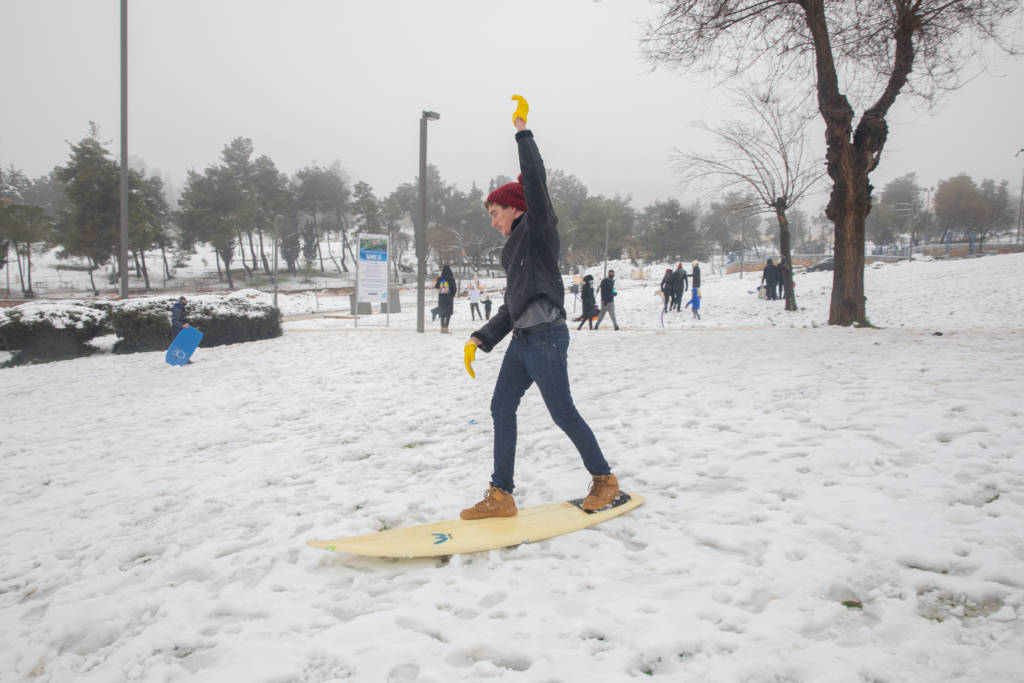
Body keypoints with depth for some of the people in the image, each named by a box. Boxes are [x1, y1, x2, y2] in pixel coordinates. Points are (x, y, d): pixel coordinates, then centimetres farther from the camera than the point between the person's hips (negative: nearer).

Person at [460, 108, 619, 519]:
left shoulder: (538, 228, -2)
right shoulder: (515, 247, 22)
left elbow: (535, 179, -17)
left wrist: (522, 133, -8)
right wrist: (480, 339, 15)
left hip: (546, 337, -9)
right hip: (522, 339, 9)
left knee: (563, 413, -2)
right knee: (502, 407, 4)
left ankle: (604, 479, 17)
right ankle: (501, 495, 9)